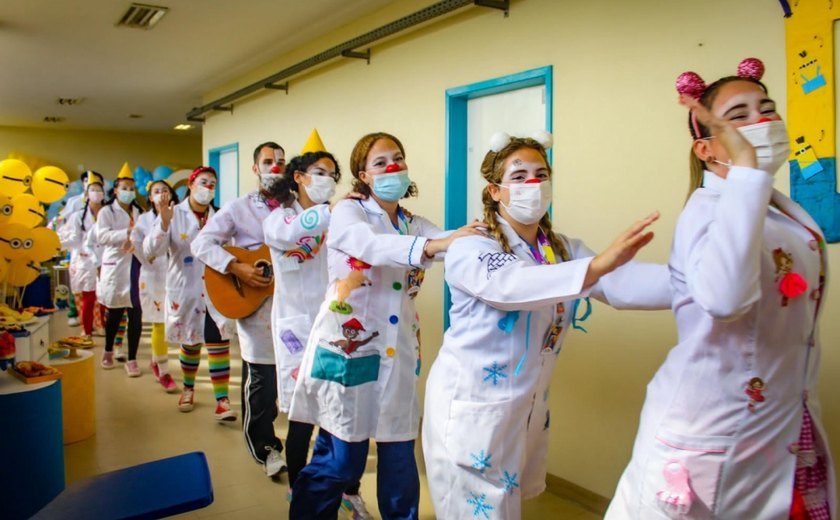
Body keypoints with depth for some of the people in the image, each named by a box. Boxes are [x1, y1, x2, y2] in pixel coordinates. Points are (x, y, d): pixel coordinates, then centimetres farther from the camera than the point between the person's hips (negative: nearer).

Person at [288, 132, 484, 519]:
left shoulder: (415, 225, 12)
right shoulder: (347, 212, -4)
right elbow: (372, 246, -26)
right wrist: (434, 246, -40)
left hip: (397, 354, 5)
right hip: (347, 349, -4)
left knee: (400, 459, 9)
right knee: (340, 461, 1)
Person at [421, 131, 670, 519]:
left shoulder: (563, 250, 3)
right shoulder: (469, 249, -15)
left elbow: (620, 284, -14)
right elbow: (510, 285, -36)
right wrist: (597, 265, -49)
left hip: (529, 409, 6)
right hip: (471, 407, -6)